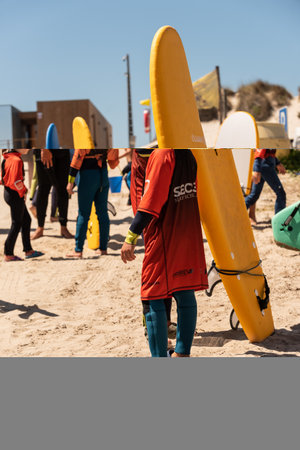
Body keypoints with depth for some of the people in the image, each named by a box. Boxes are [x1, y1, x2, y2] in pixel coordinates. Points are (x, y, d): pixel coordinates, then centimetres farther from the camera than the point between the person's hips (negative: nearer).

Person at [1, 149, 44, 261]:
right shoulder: (16, 160, -21)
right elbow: (16, 181, -26)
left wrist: (23, 190, 13)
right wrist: (23, 192, -10)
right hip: (15, 195, -10)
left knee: (26, 220, 16)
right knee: (16, 224, -1)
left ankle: (28, 250, 22)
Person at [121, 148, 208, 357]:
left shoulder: (162, 154, -14)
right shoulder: (189, 155, 8)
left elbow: (151, 201, -19)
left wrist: (131, 237, -17)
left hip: (163, 239, -7)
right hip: (189, 238, 7)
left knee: (154, 298, 1)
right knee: (186, 295, 11)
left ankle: (160, 356, 3)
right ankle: (183, 352, 19)